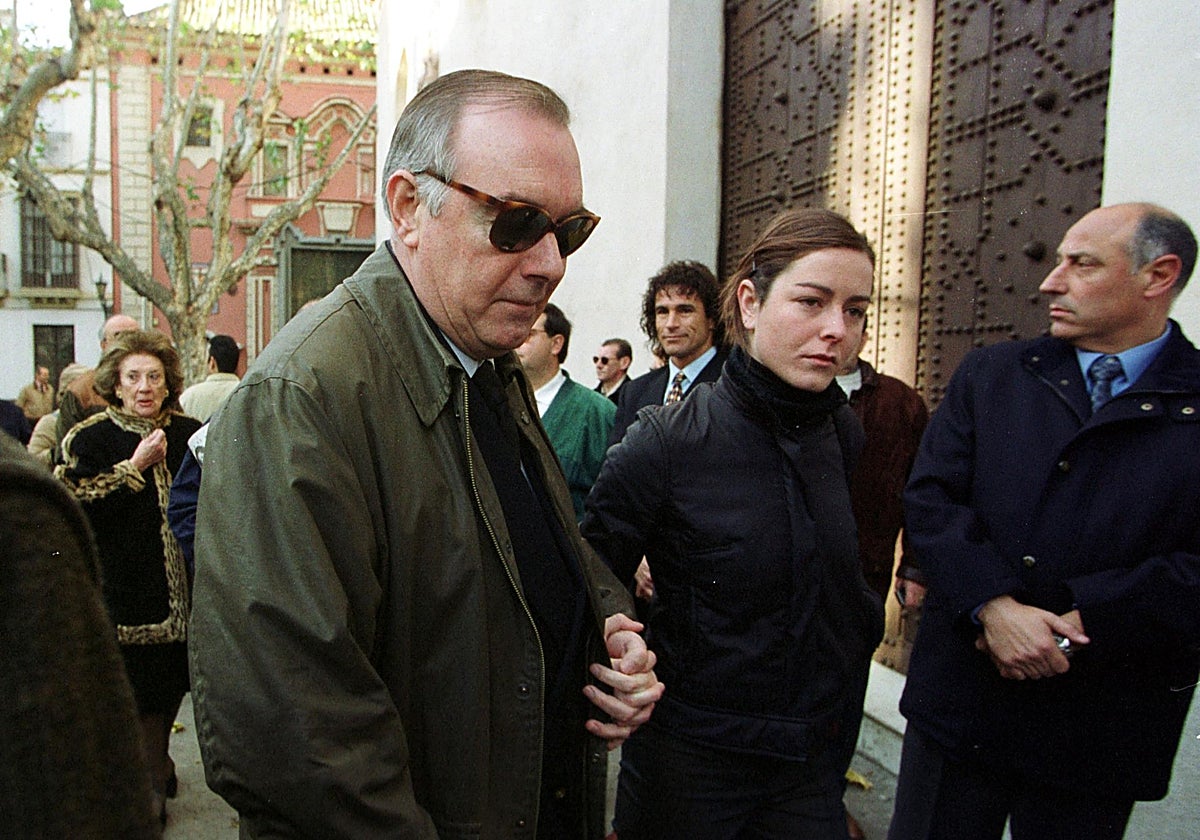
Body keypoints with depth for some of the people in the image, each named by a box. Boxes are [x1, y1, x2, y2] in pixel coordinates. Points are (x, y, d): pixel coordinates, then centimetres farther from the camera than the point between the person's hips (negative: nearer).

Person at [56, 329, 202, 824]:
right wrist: (135, 467, -17)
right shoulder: (92, 439, -3)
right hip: (127, 585, -3)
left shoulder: (189, 435, 6)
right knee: (143, 684, 3)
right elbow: (80, 509, -14)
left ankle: (157, 760, 38)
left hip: (184, 582, 3)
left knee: (173, 679, 15)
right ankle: (153, 778, 24)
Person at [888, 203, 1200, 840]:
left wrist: (1082, 620, -18)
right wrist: (993, 606, -17)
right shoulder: (990, 375, 4)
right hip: (960, 695, 2)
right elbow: (929, 498, -4)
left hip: (1103, 731, -1)